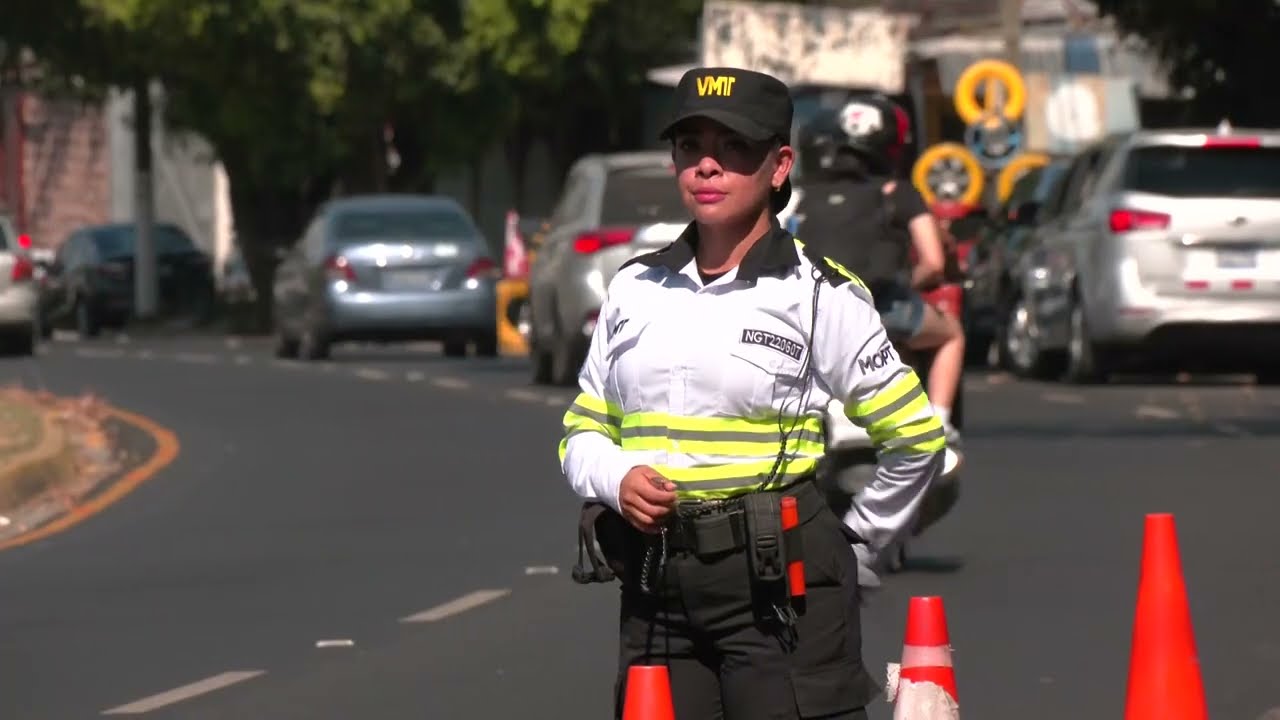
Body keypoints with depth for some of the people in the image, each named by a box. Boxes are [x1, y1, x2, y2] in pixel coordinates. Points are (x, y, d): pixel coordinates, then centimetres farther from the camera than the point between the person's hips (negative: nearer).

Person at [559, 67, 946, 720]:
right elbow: (584, 431, 17)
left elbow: (917, 436, 3)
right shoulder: (635, 289, 11)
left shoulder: (818, 294, -1)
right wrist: (619, 482, -4)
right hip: (657, 585, 5)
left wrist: (852, 540, 7)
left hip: (781, 587, -4)